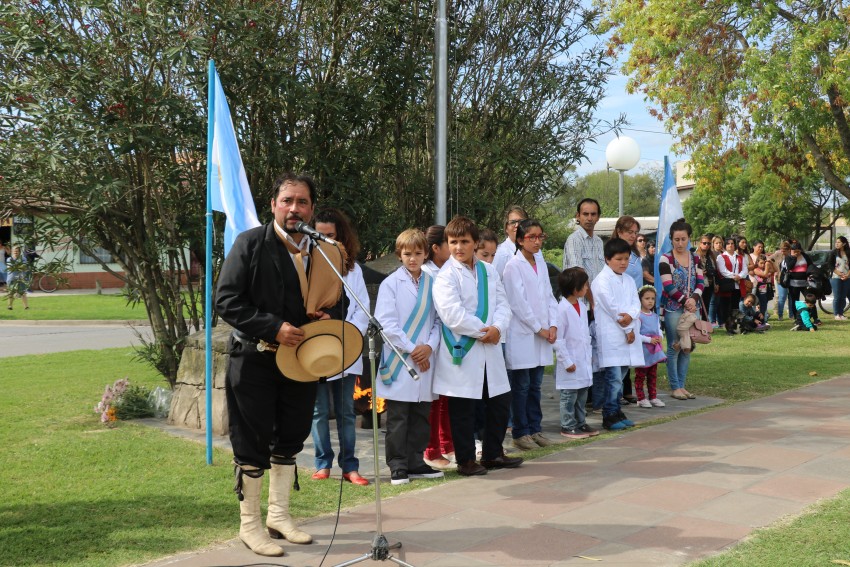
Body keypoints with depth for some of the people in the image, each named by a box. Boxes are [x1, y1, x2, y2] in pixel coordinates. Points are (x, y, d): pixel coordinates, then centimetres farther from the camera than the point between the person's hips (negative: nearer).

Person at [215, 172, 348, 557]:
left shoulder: (324, 253, 5)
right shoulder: (250, 243, -10)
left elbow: (338, 300, 16)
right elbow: (227, 300, -14)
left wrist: (330, 318, -8)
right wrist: (273, 328, -22)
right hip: (254, 360, -5)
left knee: (290, 439, 14)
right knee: (252, 443, 3)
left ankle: (279, 515, 30)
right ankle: (250, 524, 17)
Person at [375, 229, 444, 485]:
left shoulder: (432, 284, 7)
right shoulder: (390, 283, -3)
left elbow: (439, 320, 7)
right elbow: (386, 322, -9)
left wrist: (429, 346, -9)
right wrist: (412, 349, -11)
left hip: (425, 358, 4)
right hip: (399, 359, -4)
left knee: (421, 415, 10)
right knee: (398, 416, 2)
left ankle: (416, 462, 21)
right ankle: (398, 466, 9)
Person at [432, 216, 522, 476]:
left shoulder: (488, 271, 11)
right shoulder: (445, 276, -9)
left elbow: (502, 303, 7)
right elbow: (453, 314, -19)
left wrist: (497, 328, -13)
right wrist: (484, 331, -15)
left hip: (490, 348, 6)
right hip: (461, 351, -6)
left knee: (500, 401, 12)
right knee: (463, 408, 2)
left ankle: (493, 453, 28)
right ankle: (466, 460, 15)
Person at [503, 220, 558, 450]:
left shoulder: (541, 265, 13)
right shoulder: (513, 266, -8)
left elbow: (549, 297, 12)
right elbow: (518, 302, -13)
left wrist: (552, 325, -1)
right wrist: (538, 329, -11)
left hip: (542, 334, 6)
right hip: (521, 336, -6)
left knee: (535, 385, 12)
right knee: (521, 386, 1)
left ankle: (535, 429, 20)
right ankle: (520, 433, 9)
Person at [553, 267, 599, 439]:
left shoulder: (582, 306, 8)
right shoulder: (562, 309, -18)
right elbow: (558, 339, -18)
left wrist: (590, 354, 14)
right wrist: (567, 361, -17)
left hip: (584, 360, 8)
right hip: (570, 362, -8)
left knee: (582, 394, 15)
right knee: (569, 395, 0)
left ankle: (580, 423, 26)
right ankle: (568, 426, 9)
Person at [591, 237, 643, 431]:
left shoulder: (629, 280, 15)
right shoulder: (602, 281, -9)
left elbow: (636, 303, 6)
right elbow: (612, 307, -13)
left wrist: (631, 316, -16)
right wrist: (627, 329, -9)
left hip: (628, 334, 7)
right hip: (611, 336, -7)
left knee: (620, 376, 11)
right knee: (614, 378, -7)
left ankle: (616, 412, 20)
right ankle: (609, 416, 0)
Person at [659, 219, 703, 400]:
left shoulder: (695, 259, 9)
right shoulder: (665, 259, -6)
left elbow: (699, 283, 5)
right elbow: (668, 287, -12)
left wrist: (694, 299, -12)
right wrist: (685, 301, -14)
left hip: (691, 308, 5)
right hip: (673, 309, -5)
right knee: (674, 347, -3)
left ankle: (682, 385, 15)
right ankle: (675, 387, 5)